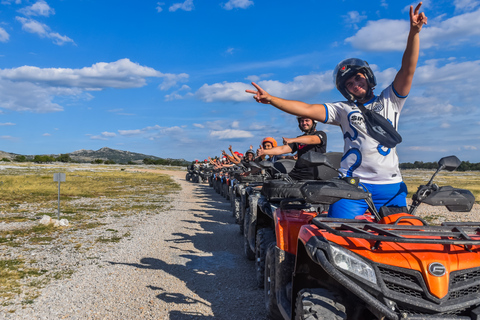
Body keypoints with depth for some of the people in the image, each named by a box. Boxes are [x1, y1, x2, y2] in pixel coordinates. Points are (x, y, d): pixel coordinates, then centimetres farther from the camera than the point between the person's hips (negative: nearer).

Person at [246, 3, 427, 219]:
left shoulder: (390, 100, 15)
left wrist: (414, 32, -9)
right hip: (352, 184, -1)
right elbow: (307, 110, 3)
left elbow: (407, 70, 4)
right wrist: (271, 100, -6)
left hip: (391, 187, 2)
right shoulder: (343, 110, 12)